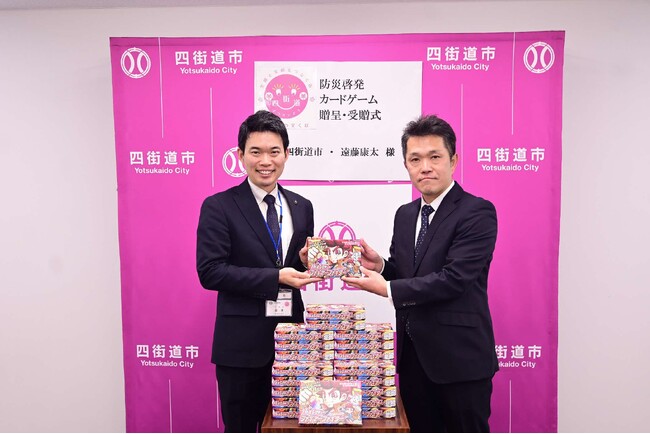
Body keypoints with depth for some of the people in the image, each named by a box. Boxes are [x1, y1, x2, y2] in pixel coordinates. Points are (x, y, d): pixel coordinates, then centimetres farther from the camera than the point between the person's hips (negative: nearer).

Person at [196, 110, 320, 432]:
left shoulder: (302, 207, 8)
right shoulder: (218, 207, -7)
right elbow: (210, 272, -14)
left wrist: (306, 261, -9)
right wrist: (275, 278, -20)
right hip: (242, 343, -4)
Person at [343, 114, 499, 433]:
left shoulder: (478, 212, -13)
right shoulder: (404, 215, 9)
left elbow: (453, 279, -22)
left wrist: (388, 289, -19)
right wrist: (380, 265, -7)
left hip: (460, 358, -6)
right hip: (412, 355, 7)